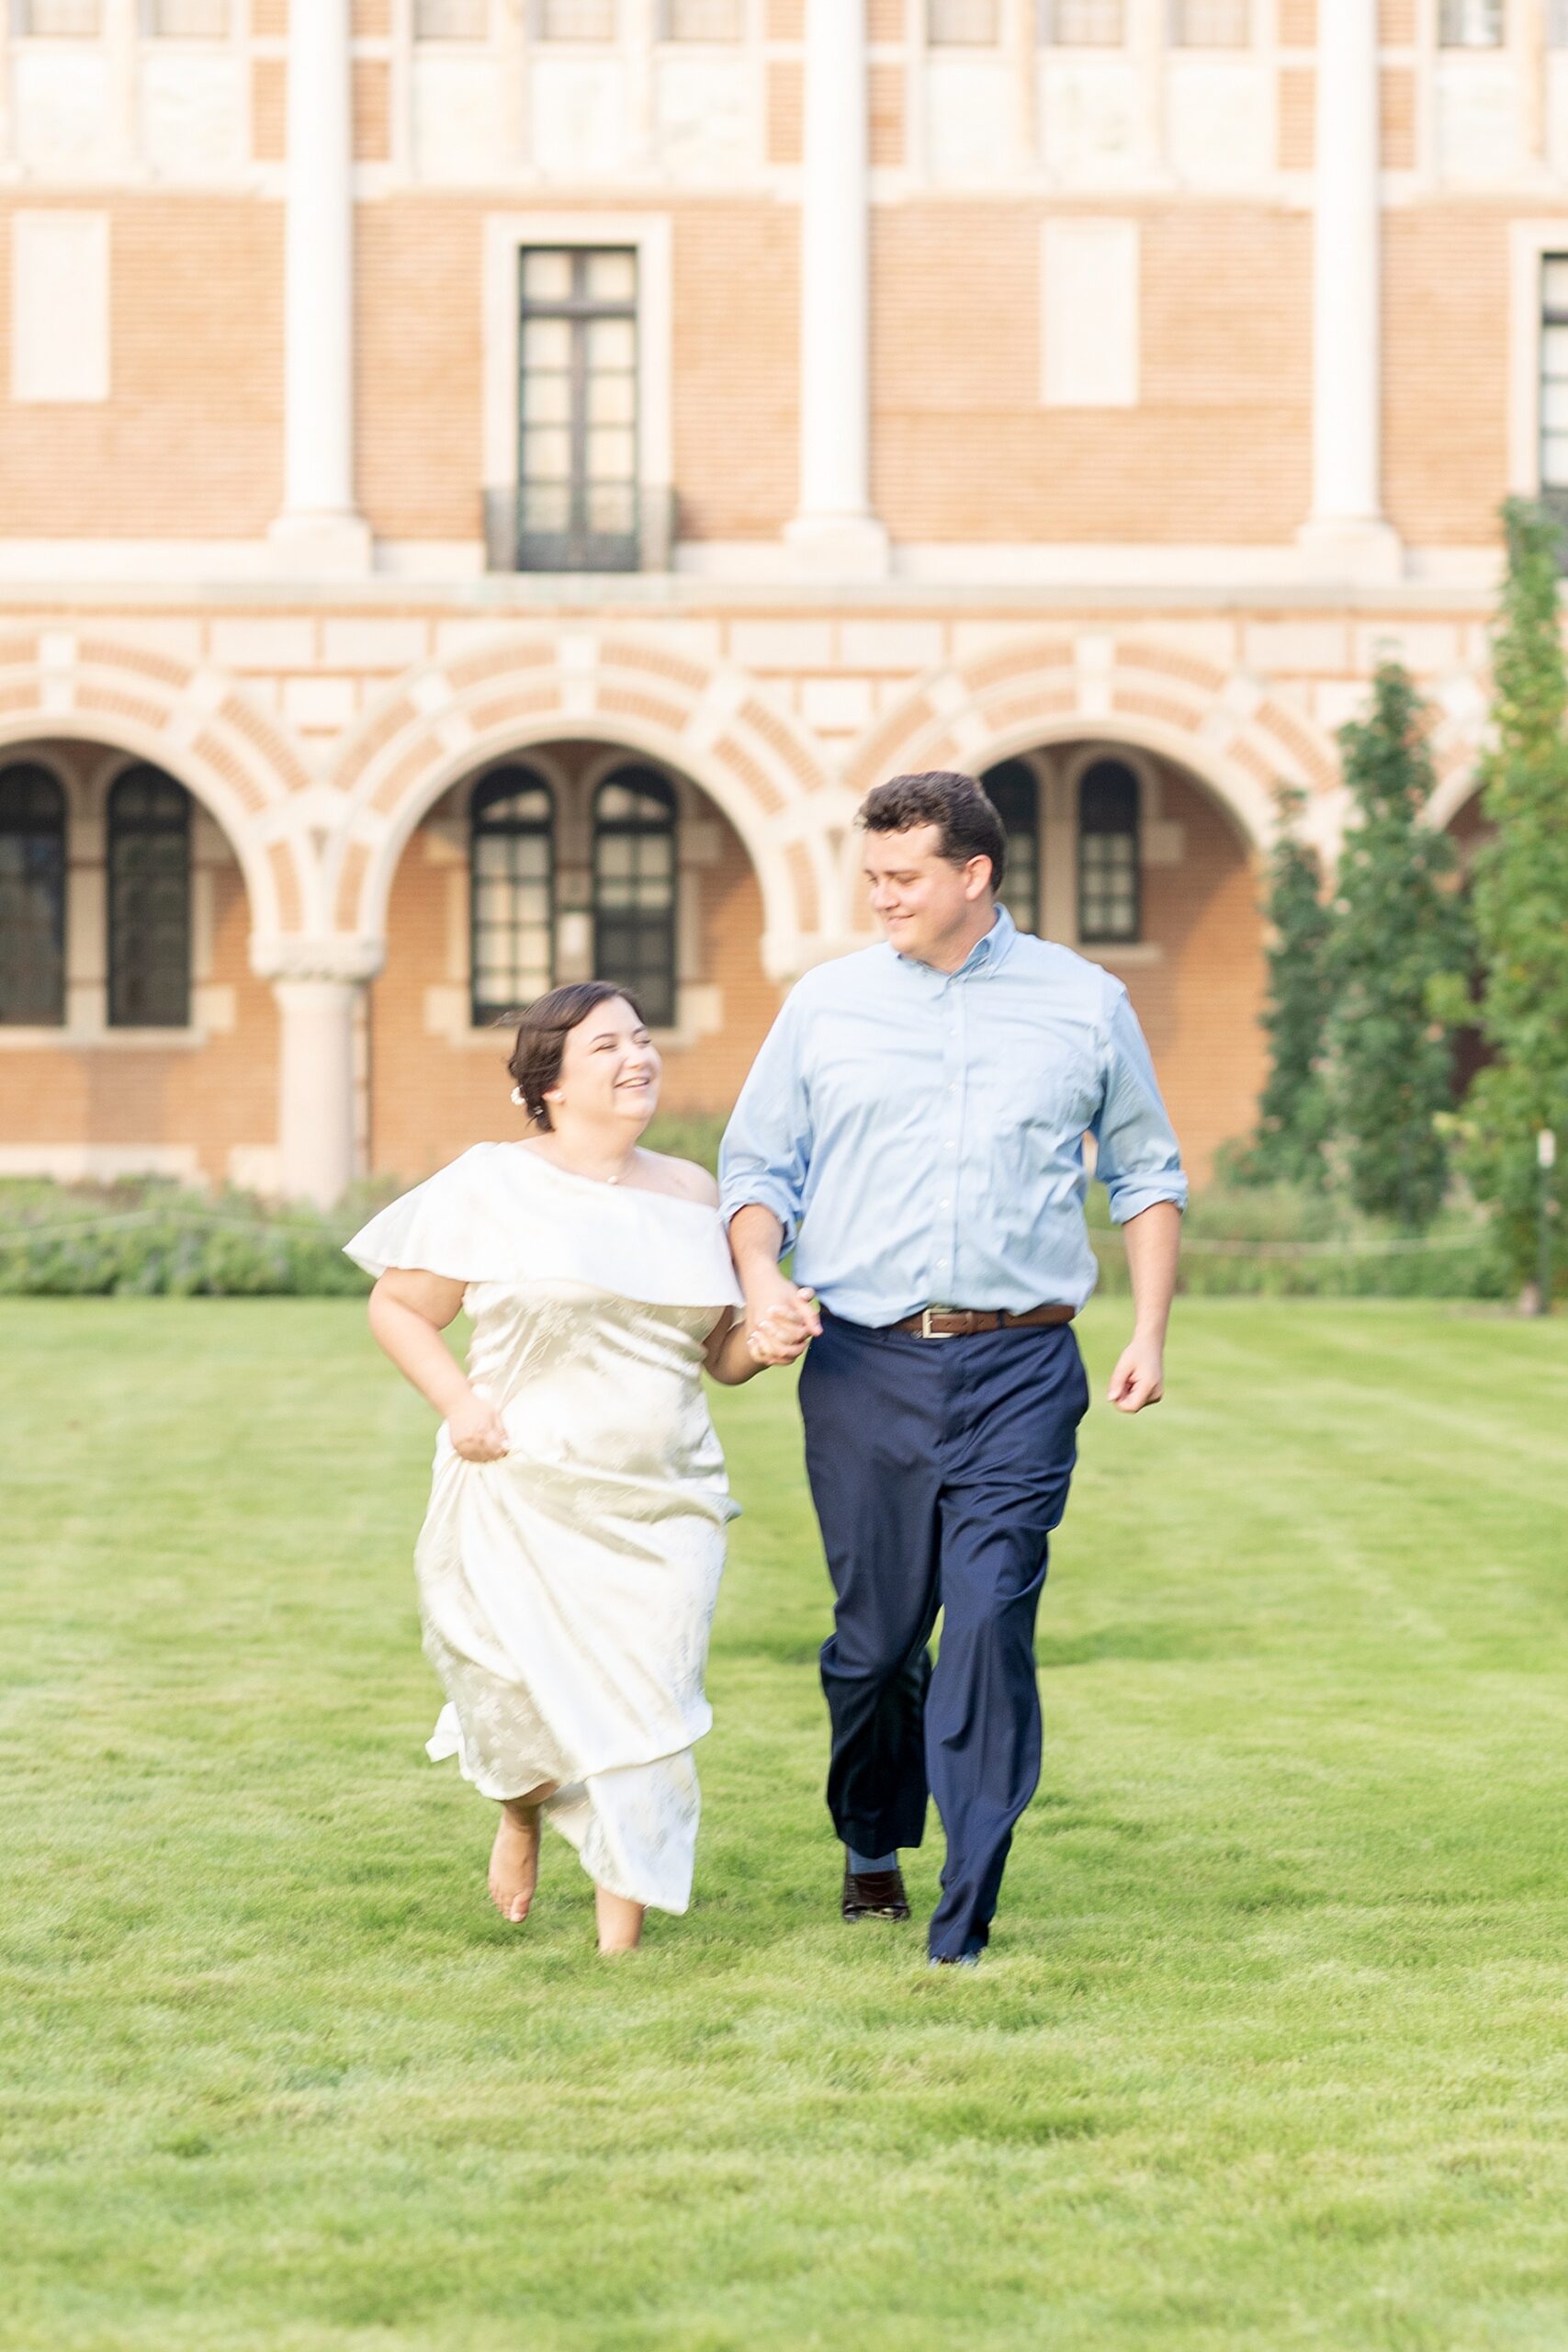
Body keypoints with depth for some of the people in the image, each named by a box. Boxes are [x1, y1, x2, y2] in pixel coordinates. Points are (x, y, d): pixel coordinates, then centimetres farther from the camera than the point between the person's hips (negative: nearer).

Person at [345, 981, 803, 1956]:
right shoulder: (491, 1186, -1)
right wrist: (460, 1402, -10)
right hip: (522, 1502, -3)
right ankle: (520, 1810, 34)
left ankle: (621, 1944, 8)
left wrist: (760, 1346, -4)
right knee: (530, 1713, -4)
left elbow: (718, 1351, 19)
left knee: (640, 1721, -4)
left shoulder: (693, 1194, 12)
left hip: (662, 1509, 3)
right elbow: (398, 1307, 4)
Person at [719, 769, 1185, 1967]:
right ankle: (872, 1849, 32)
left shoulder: (1084, 1004, 8)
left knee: (990, 1628, -12)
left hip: (1018, 1370, -1)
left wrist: (1150, 1333, 6)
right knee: (875, 1636, 6)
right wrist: (760, 1277, -7)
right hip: (864, 1364, 1)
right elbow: (756, 1164, 12)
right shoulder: (827, 1003, 8)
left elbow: (1147, 1175, 15)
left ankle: (965, 1930, -10)